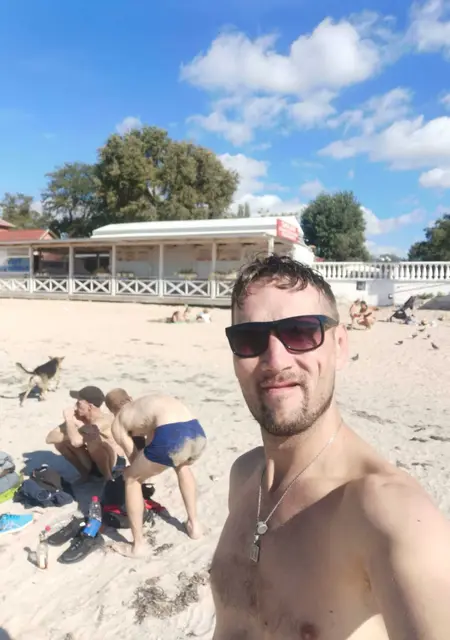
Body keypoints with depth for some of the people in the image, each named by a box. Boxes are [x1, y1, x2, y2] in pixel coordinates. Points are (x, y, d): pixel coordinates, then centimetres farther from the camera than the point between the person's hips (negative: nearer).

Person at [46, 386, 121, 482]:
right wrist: (73, 434, -31)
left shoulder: (104, 421, -31)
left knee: (93, 442, -35)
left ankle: (108, 477, -10)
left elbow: (76, 441, -42)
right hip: (92, 461, 6)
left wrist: (69, 419, -26)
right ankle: (85, 473, 8)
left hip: (114, 465, -6)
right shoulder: (78, 417, -11)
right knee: (60, 440, -9)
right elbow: (50, 438, -14)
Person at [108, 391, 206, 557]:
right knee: (181, 466, 41)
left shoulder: (117, 423, 22)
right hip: (198, 434, 6)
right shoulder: (148, 403, 38)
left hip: (172, 437, -6)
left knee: (131, 479, 23)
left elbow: (134, 458, 26)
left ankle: (138, 544, 28)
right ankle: (194, 524, 43)